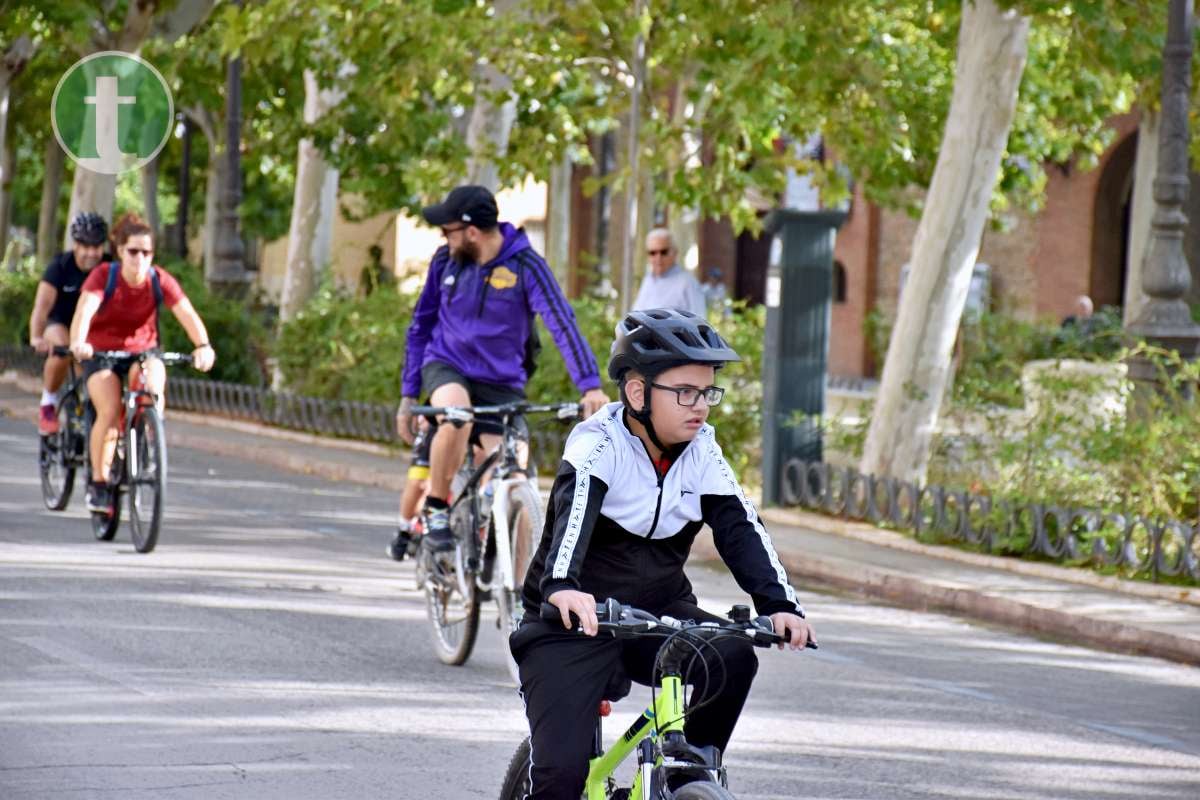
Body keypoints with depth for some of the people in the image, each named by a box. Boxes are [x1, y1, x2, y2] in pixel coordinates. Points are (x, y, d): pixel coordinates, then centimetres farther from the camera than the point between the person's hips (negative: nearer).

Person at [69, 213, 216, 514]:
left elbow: (187, 314, -24)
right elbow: (84, 310, -33)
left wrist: (203, 346, -43)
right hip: (101, 353, -2)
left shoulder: (160, 280, -12)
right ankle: (98, 483, -13)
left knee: (154, 374, -33)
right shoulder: (103, 275, -17)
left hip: (141, 351, 2)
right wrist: (78, 342, -53)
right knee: (110, 411, -25)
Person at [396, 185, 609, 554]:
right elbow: (421, 326, 11)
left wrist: (591, 386, -33)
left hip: (501, 382, -1)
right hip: (446, 366, 1)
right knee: (456, 415, -35)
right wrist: (408, 394, 10)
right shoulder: (446, 260, -1)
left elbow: (562, 323, -21)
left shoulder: (524, 265, -13)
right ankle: (435, 508, -15)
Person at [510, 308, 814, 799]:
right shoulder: (597, 445, -17)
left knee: (733, 657, -26)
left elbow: (739, 527, -11)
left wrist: (779, 604, -28)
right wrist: (561, 587, -55)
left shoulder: (700, 451, -1)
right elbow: (572, 511, -35)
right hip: (576, 624, -4)